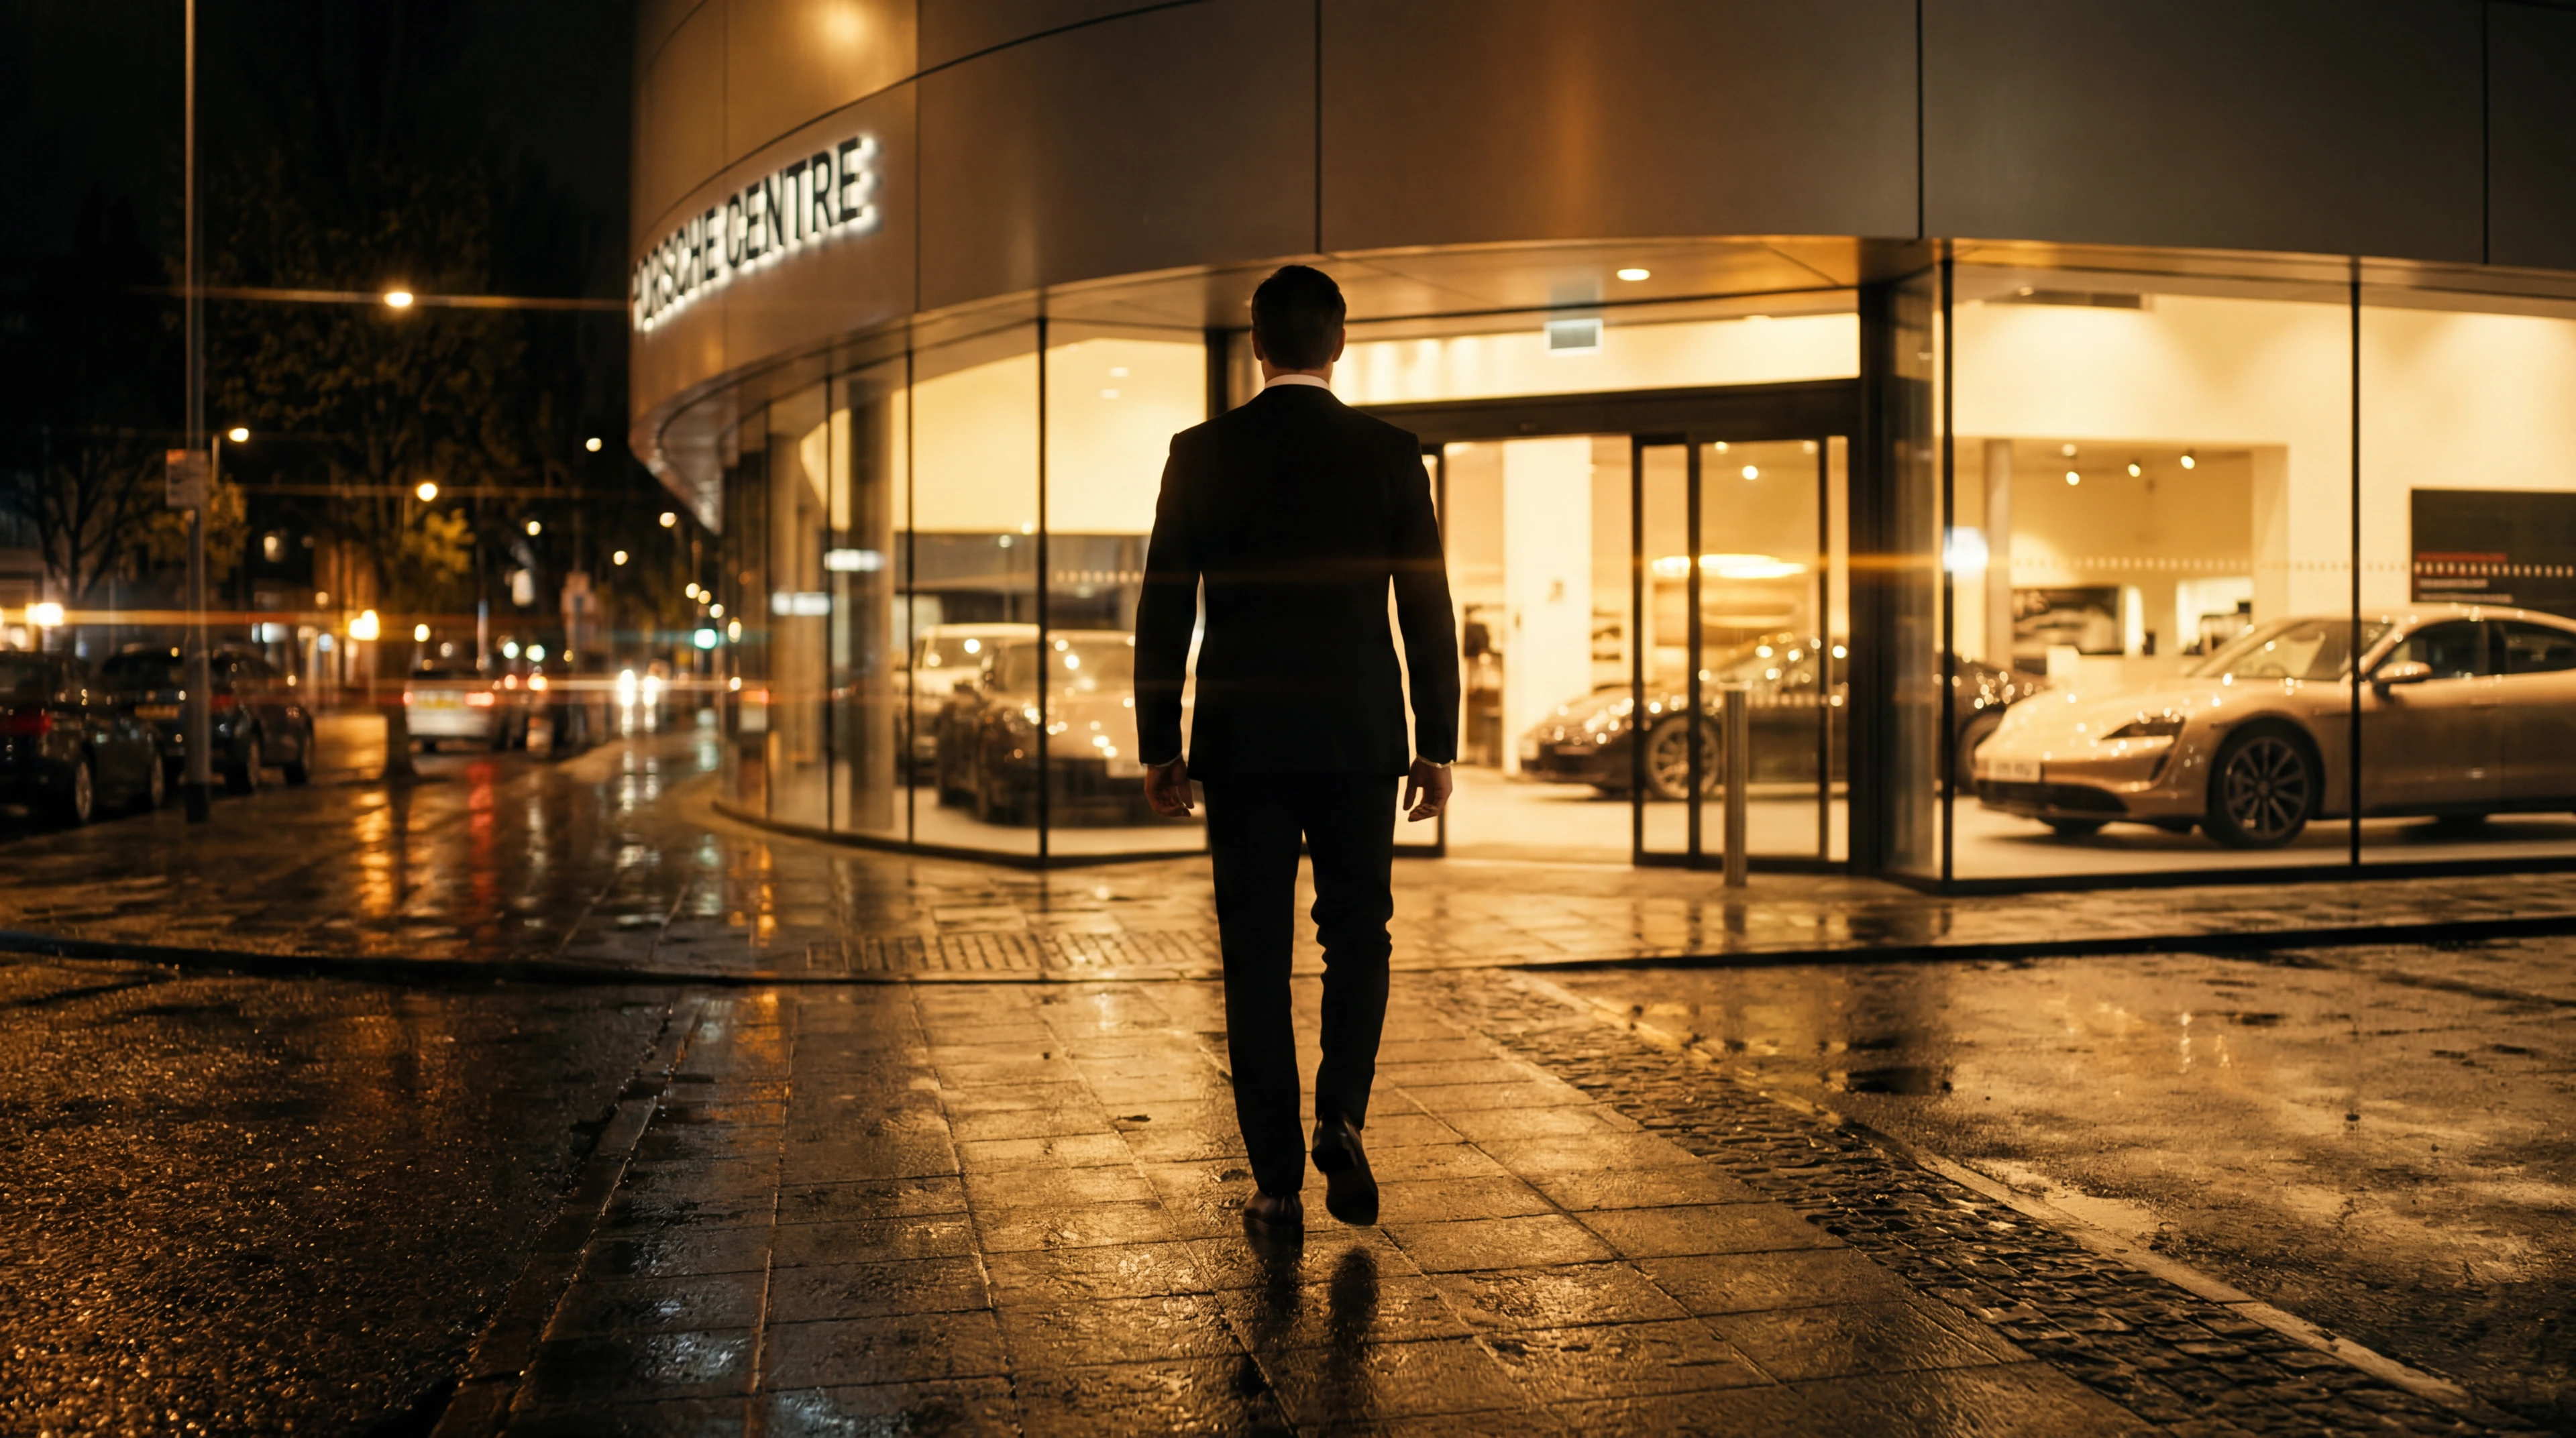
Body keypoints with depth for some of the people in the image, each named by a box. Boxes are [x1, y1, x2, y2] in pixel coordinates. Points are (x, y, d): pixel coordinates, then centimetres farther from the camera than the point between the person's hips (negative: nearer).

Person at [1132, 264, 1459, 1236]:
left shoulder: (1201, 453, -1)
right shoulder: (1390, 454, 0)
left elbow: (1164, 610, -1)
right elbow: (1427, 612, -1)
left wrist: (1158, 746, 5)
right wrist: (1437, 747, 6)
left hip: (1241, 743, 0)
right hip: (1359, 739, 0)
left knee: (1256, 955, 6)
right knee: (1357, 934, 16)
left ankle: (1278, 1183, 8)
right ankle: (1340, 1117, -3)